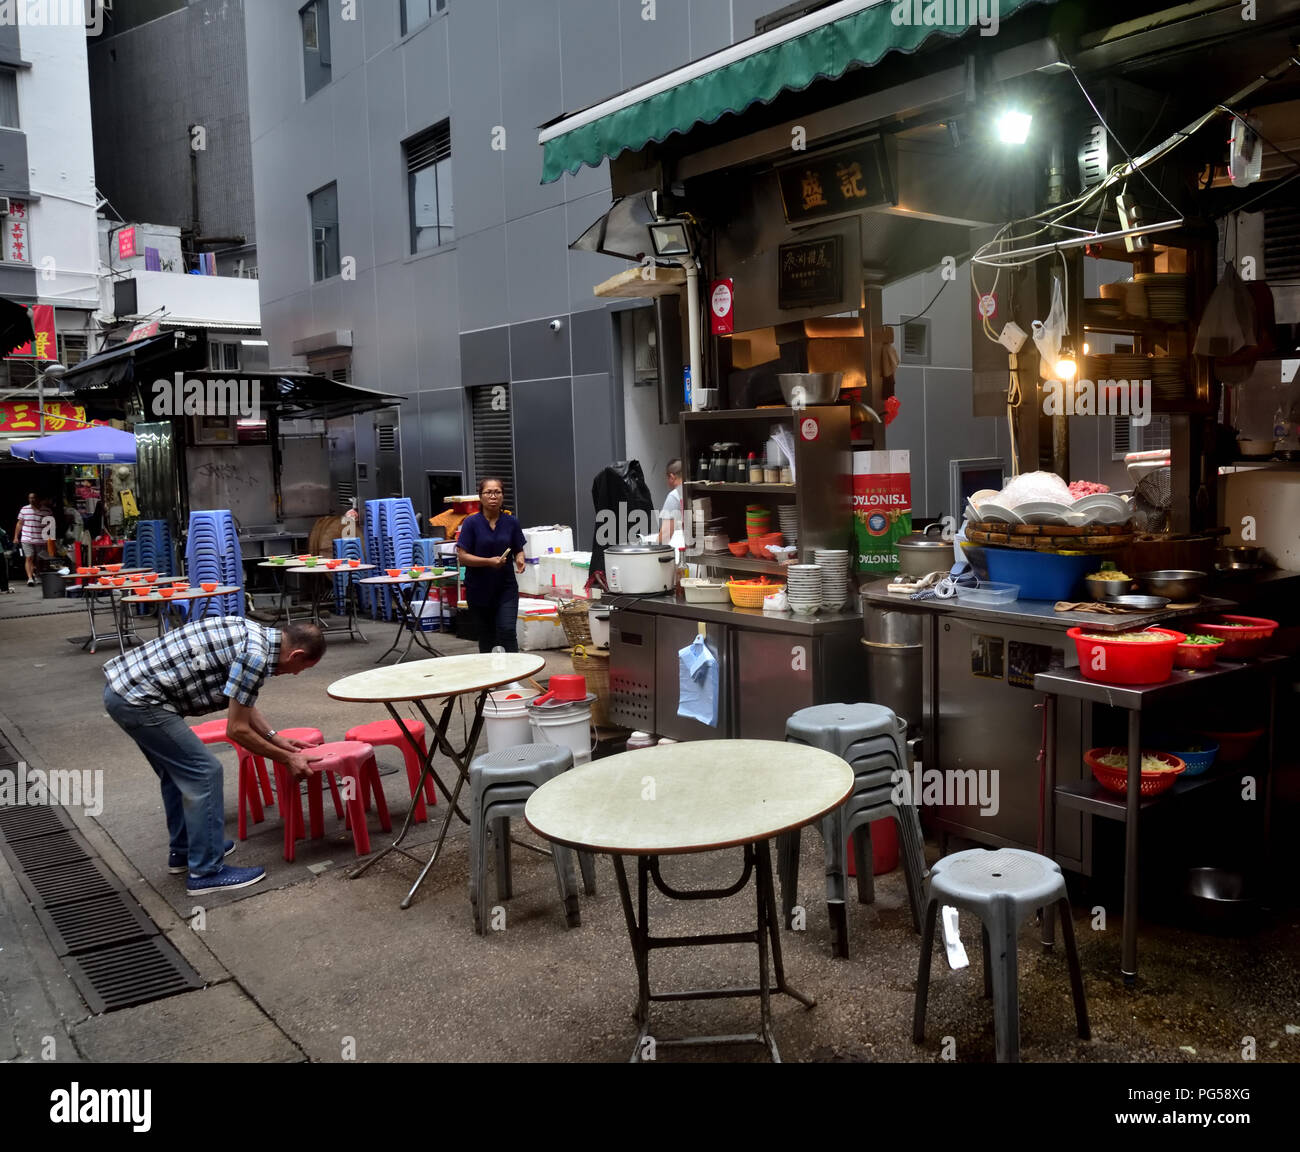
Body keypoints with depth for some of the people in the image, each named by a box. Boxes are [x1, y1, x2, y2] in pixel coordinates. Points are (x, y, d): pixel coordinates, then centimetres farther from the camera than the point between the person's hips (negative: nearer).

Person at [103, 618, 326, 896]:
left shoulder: (252, 634, 12)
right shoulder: (256, 656, -17)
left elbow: (242, 705, 24)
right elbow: (237, 729, -9)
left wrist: (278, 739, 25)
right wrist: (286, 759, 0)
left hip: (122, 683, 10)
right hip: (137, 698, -10)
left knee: (179, 770, 23)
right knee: (204, 773, -3)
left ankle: (183, 850, 36)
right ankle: (206, 872, 4)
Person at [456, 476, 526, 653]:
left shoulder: (511, 523, 0)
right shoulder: (471, 523, -7)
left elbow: (518, 550, 10)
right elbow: (462, 556, -9)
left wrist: (519, 559, -14)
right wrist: (489, 561, -22)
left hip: (506, 587, 1)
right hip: (479, 589, -1)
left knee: (507, 630, -11)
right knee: (486, 635, 11)